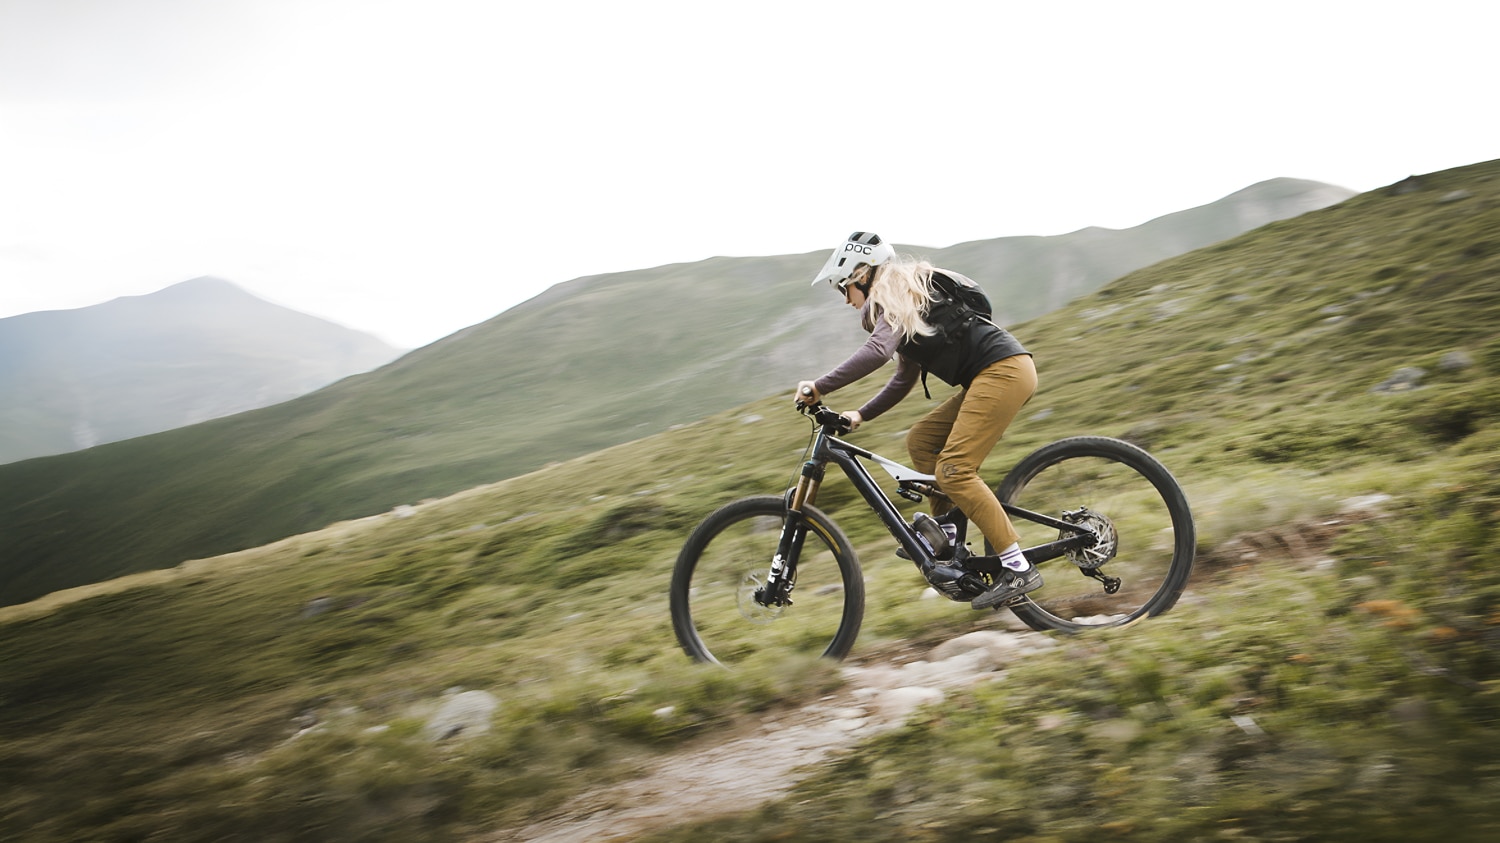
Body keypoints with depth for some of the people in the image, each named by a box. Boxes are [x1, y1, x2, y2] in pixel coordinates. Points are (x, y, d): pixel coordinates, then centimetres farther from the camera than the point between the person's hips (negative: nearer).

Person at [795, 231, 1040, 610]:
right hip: (990, 378, 10)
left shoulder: (898, 294, -7)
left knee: (953, 469, -15)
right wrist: (861, 415, 18)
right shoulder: (903, 305, 23)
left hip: (1004, 370, -10)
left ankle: (1018, 569, -13)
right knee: (920, 440, 9)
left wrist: (820, 387, -24)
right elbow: (905, 378, 25)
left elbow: (877, 350, -26)